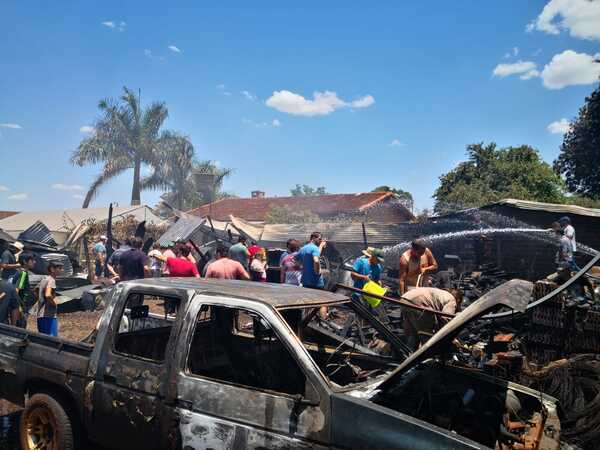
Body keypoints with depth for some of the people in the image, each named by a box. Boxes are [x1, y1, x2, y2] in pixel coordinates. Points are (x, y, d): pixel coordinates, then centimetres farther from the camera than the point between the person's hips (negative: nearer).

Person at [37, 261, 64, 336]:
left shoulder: (44, 279, 15)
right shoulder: (51, 280, -12)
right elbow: (48, 295, -28)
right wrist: (54, 303, -12)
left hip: (40, 315, 10)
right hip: (49, 316, -10)